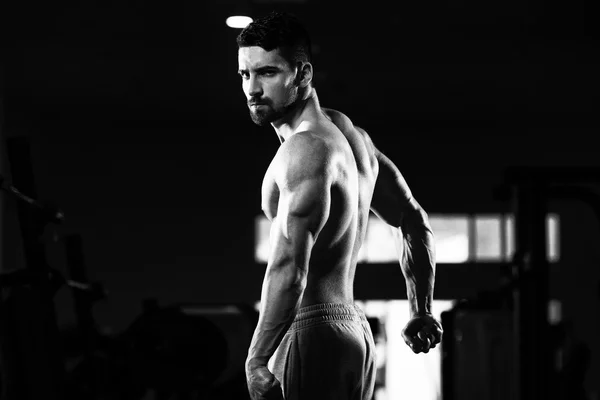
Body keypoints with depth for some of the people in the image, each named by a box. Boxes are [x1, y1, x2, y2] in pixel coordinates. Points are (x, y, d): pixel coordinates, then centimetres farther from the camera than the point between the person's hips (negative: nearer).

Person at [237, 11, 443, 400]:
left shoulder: (306, 149, -14)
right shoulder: (350, 134, 15)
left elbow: (289, 269, -24)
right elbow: (414, 222, 25)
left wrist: (256, 361, -24)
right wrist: (422, 312, 32)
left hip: (312, 337, -10)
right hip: (356, 333, 10)